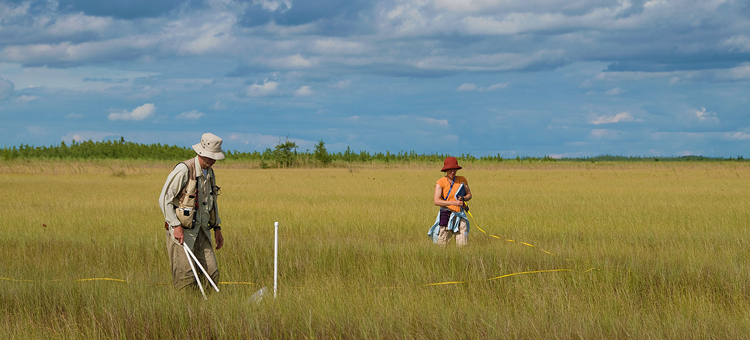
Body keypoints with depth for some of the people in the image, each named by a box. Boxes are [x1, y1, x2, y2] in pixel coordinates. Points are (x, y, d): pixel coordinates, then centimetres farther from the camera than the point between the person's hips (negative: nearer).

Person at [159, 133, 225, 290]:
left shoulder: (209, 173, 12)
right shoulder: (183, 170, -14)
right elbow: (164, 199, -15)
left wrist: (217, 228, 19)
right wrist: (176, 226, -19)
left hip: (201, 231, 7)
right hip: (181, 231, -7)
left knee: (212, 274, 0)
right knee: (185, 277, -11)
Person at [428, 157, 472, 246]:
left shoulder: (462, 180, 7)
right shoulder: (441, 182, -5)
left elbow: (469, 195, 17)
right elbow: (436, 201, -13)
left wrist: (463, 198, -7)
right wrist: (454, 203, -21)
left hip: (460, 215, 2)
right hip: (446, 215, -2)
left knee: (463, 245, -9)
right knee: (442, 244, 2)